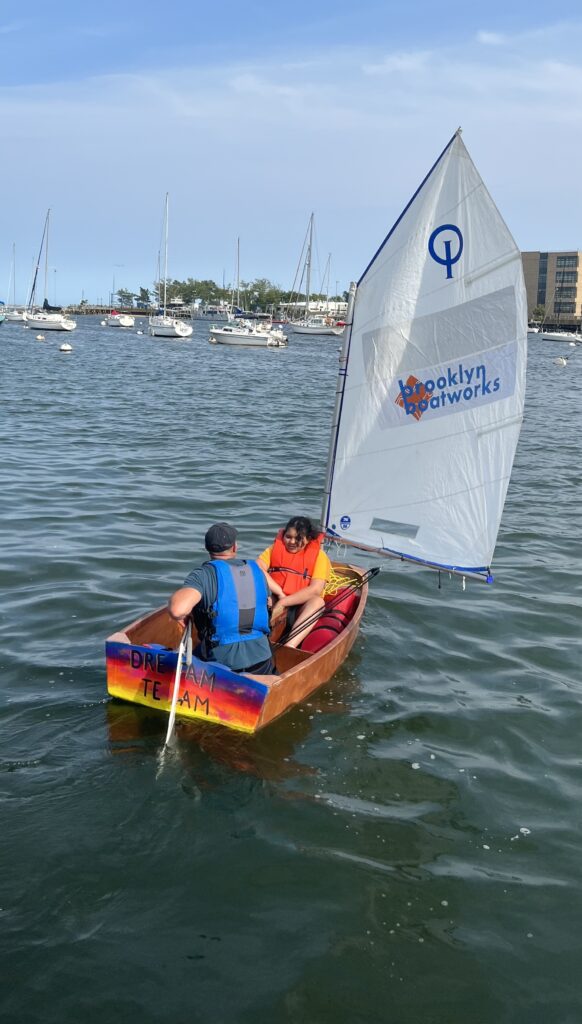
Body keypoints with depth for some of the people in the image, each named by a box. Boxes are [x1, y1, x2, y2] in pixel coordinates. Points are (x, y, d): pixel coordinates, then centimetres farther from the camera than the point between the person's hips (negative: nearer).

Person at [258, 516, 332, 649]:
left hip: (300, 609, -2)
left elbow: (315, 590, -12)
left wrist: (283, 603, -20)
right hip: (274, 603, 2)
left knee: (318, 601, -33)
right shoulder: (275, 548, 11)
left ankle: (290, 646, -53)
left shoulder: (319, 556, 2)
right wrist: (280, 593, -18)